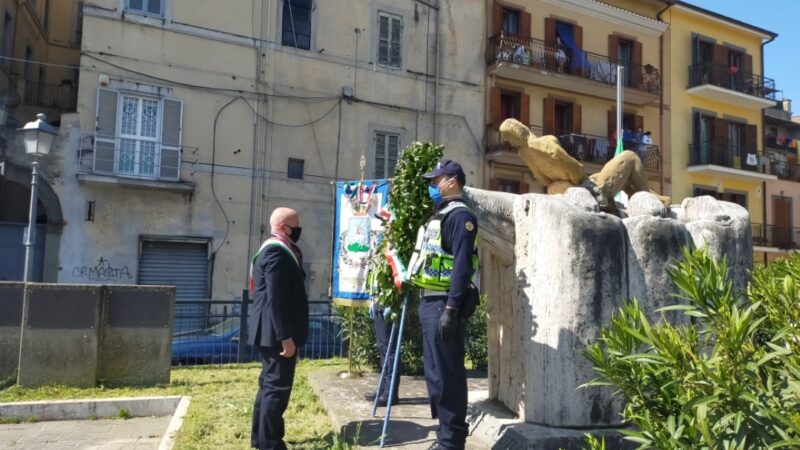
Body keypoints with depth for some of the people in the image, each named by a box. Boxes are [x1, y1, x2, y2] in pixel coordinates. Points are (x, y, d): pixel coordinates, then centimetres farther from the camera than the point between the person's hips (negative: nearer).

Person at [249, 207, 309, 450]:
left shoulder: (275, 249, 15)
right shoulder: (277, 252, -19)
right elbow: (276, 299, -25)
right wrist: (286, 337, -24)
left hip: (275, 333, 11)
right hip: (277, 334, -11)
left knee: (270, 385, 18)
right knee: (277, 387, -4)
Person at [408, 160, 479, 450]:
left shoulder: (460, 216, -11)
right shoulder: (440, 215, 19)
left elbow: (462, 265, -19)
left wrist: (451, 308, -24)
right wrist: (427, 304, 19)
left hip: (444, 304, -10)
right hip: (429, 301, 10)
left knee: (447, 374, -3)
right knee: (434, 372, 16)